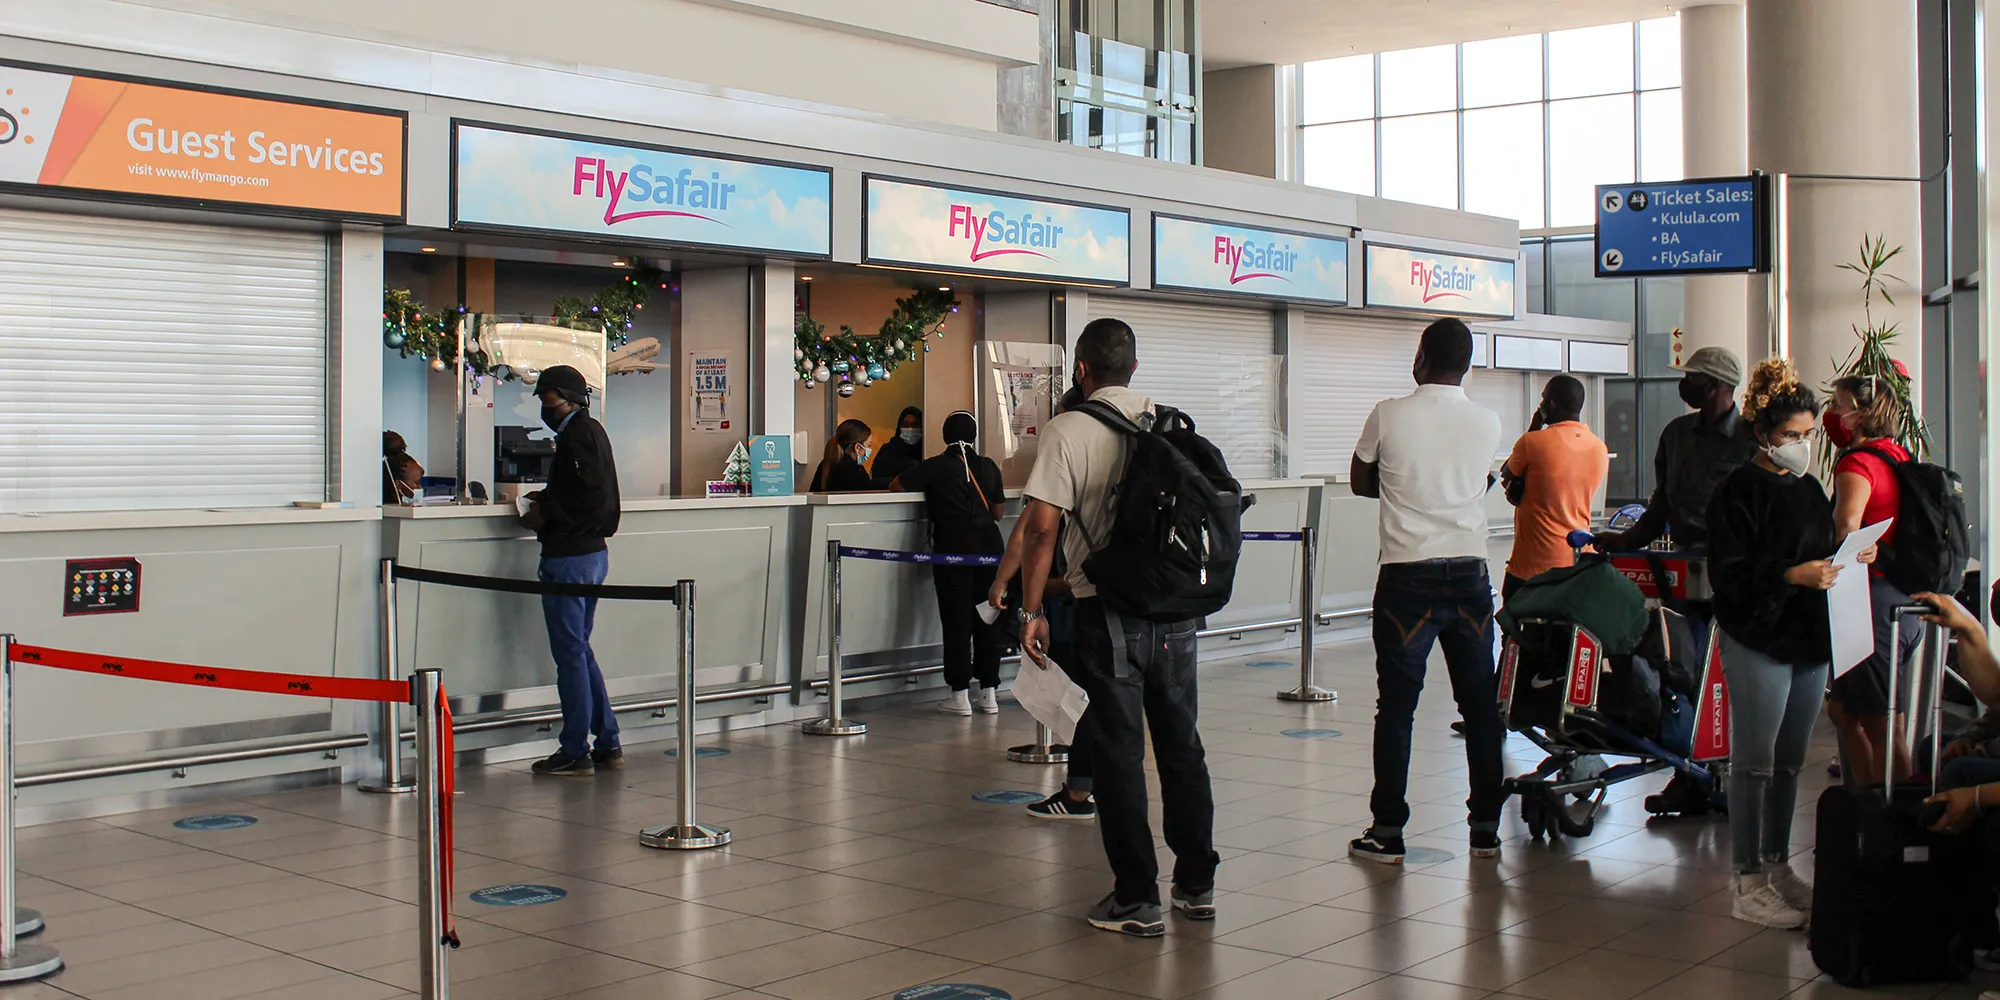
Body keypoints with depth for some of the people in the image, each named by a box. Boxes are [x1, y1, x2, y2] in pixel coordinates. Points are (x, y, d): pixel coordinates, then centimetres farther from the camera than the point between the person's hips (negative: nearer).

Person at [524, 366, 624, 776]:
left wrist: (546, 503, -10)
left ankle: (575, 752, 2)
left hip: (569, 557, -10)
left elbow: (585, 495, -22)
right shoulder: (593, 431, 16)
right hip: (593, 553, 10)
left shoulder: (577, 434, -13)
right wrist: (548, 501, 7)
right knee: (579, 649, 17)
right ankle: (607, 744, 19)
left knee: (570, 653, -3)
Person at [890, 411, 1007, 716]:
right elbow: (999, 512, 11)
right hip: (989, 544, 4)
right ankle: (989, 693, 12)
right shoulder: (988, 467, 7)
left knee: (957, 621, 0)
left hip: (953, 547, -3)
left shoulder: (936, 467, -3)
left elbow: (895, 487, 2)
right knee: (987, 619, 9)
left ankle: (960, 696, 1)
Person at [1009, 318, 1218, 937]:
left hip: (1109, 612, -5)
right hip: (1176, 606, 5)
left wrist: (1031, 611, -9)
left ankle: (1137, 899, 6)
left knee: (1119, 752, 2)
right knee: (1181, 744, 15)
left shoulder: (1068, 432, -9)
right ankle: (1197, 885, 23)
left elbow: (1042, 527, -16)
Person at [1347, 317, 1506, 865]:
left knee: (1397, 705, 2)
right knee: (1480, 704, 9)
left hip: (1408, 576, -3)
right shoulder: (1488, 422, 3)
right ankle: (1486, 828, 15)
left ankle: (1388, 831, 4)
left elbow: (1360, 482, 9)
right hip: (1470, 573, 3)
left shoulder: (1389, 415, -5)